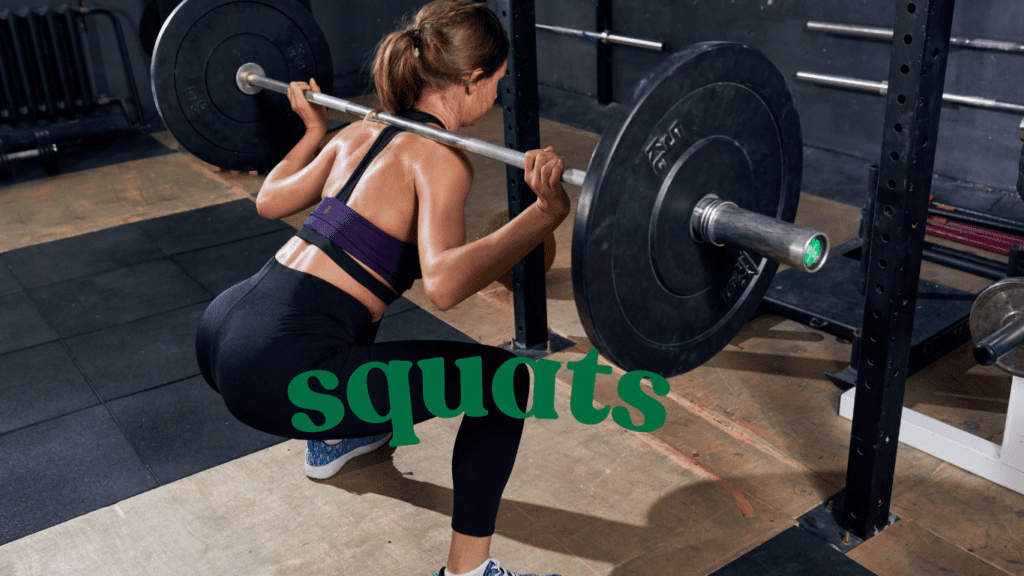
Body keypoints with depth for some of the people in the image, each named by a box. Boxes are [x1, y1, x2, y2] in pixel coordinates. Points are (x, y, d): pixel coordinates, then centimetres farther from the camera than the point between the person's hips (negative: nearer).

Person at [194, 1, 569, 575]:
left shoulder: (361, 131, 14)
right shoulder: (439, 158, -9)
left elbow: (270, 199, 27)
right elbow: (444, 283, -26)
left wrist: (314, 128, 39)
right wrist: (546, 210, -29)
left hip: (221, 329, 9)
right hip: (279, 370, -9)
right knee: (503, 378, -2)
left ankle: (332, 439, 55)